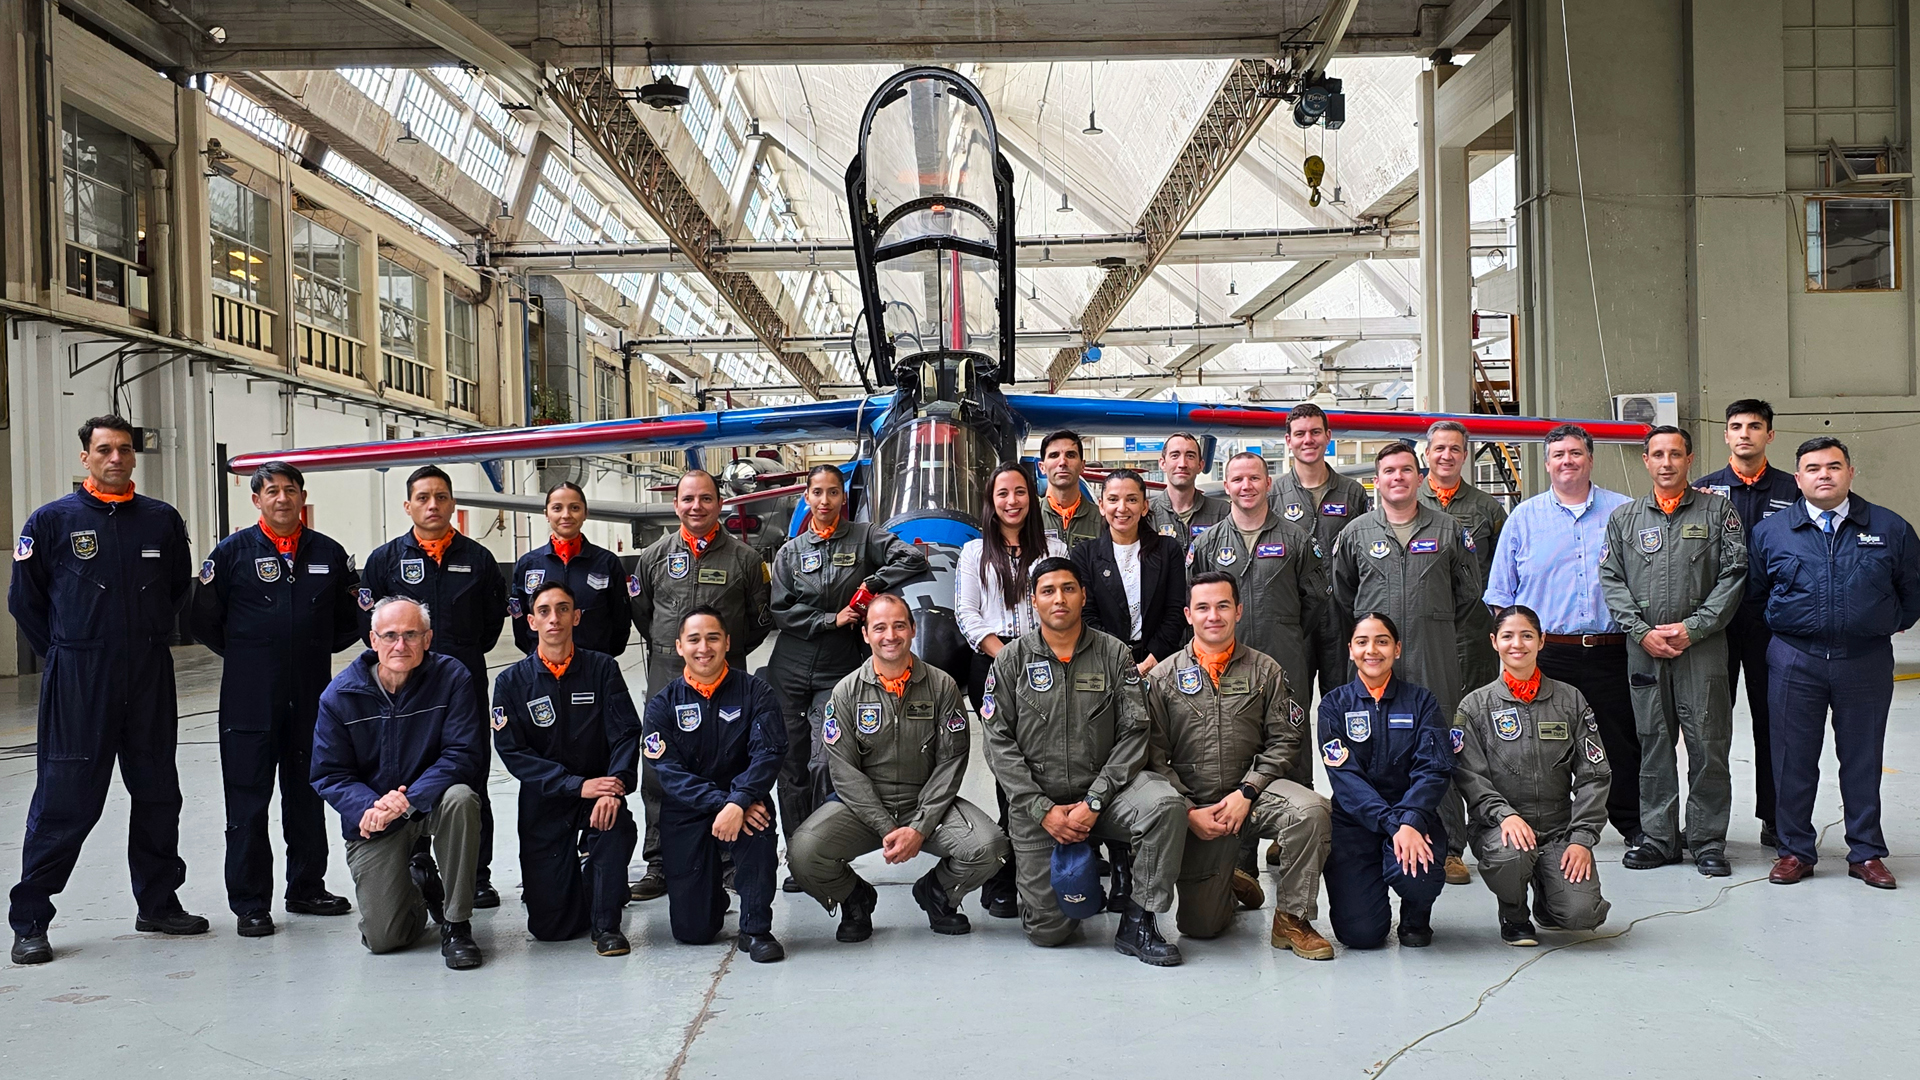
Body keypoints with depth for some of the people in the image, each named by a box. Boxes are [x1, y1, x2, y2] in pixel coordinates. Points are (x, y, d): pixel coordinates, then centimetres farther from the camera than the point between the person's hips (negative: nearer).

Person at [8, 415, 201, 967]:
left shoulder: (162, 520, 7)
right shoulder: (52, 520, -1)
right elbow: (24, 600, 5)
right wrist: (67, 653, 6)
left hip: (150, 678, 4)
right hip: (77, 683, -4)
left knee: (158, 794, 10)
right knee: (65, 800, -4)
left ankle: (158, 902, 23)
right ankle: (29, 921, 7)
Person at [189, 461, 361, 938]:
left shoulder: (330, 553, 7)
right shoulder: (232, 551, 1)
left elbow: (350, 621, 15)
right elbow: (205, 621, 4)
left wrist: (313, 651, 9)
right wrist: (246, 656, 7)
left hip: (312, 697, 3)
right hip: (250, 699, -3)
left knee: (308, 796, 12)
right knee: (248, 802, 0)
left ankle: (307, 888, 25)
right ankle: (250, 904, 9)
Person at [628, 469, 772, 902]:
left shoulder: (743, 557, 2)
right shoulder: (655, 555, 6)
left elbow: (761, 617, 10)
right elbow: (640, 611, 19)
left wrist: (730, 653, 9)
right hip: (666, 677, 2)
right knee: (658, 772, 0)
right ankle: (658, 864, 8)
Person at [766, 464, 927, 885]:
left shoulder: (864, 537, 5)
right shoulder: (790, 551, 10)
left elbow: (913, 558, -6)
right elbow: (782, 611, 2)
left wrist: (872, 584, -10)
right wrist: (831, 619, -7)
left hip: (837, 670, -2)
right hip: (790, 669, 3)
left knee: (824, 763, -13)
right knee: (791, 764, 3)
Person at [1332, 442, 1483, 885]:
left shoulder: (1449, 529, 7)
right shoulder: (1356, 532, 8)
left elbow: (1469, 590, 14)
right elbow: (1341, 594, 16)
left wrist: (1441, 628, 12)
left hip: (1435, 659, 0)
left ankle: (1449, 848, 9)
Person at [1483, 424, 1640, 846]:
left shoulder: (1623, 511, 8)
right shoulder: (1524, 517, 9)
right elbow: (1501, 591, 9)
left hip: (1611, 653, 0)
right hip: (1545, 654, 0)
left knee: (1622, 744, 4)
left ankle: (1634, 826, 19)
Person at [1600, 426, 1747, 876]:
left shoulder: (1717, 510, 5)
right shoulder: (1624, 517, 11)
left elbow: (1733, 574, -2)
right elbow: (1612, 581, 7)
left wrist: (1692, 627, -10)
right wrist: (1643, 631, -5)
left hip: (1702, 645, -2)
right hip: (1644, 648, 2)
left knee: (1708, 742, -1)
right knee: (1653, 741, 7)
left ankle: (1708, 840, 11)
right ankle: (1659, 837, 15)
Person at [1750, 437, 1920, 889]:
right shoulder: (1770, 531, 3)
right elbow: (1753, 592, 14)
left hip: (1866, 662, 0)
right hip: (1795, 662, 0)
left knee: (1863, 759, 9)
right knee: (1794, 760, 5)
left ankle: (1866, 852, 21)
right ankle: (1795, 851, 17)